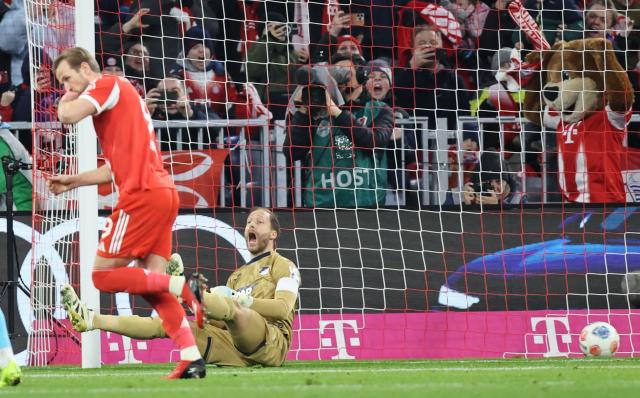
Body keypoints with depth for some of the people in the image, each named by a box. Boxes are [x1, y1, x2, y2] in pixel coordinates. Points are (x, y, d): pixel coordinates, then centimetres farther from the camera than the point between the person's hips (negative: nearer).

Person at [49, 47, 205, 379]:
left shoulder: (108, 84, -2)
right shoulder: (120, 93, 27)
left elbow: (68, 115, -19)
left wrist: (67, 99, 4)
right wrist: (73, 181, 25)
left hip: (143, 194, -10)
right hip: (163, 192, 10)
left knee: (104, 275, -4)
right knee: (151, 282, 6)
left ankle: (182, 287, -15)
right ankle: (191, 359, -5)